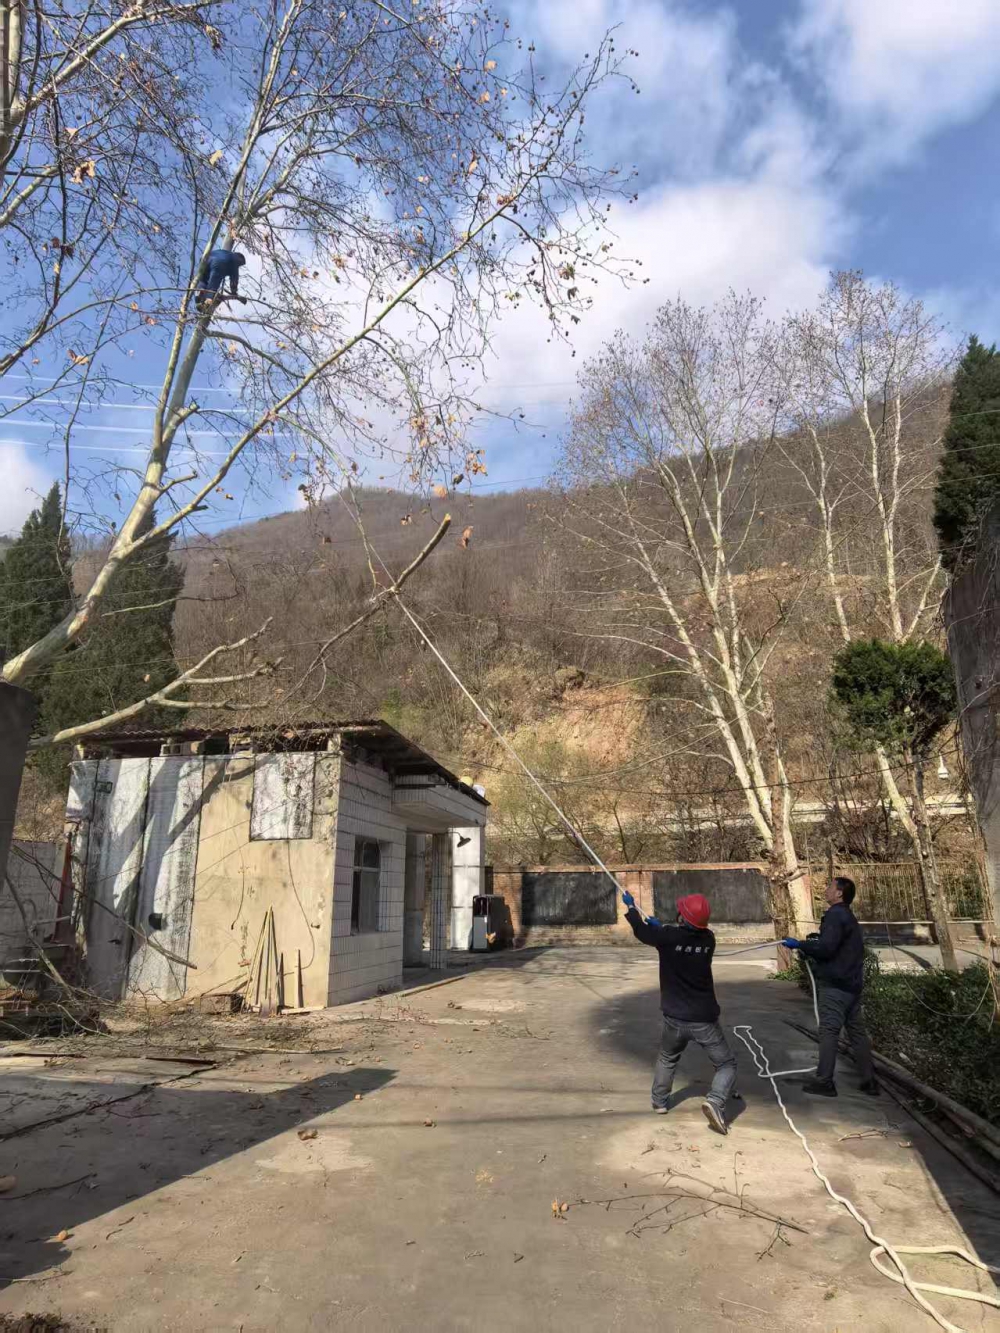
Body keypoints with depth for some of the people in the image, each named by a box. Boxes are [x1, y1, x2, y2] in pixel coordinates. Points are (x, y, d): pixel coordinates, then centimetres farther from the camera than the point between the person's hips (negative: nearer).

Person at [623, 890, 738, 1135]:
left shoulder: (668, 937, -15)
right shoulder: (708, 939, -5)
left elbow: (641, 931, 5)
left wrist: (630, 906, 21)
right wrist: (660, 925, 28)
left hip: (675, 1018, 1)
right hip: (705, 1019, 0)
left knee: (667, 1058, 27)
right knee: (726, 1064, 10)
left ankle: (659, 1101, 36)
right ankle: (715, 1101, -14)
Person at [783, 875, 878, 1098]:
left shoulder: (835, 915, -15)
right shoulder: (849, 917, 18)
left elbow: (826, 947, -24)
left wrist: (800, 944, -12)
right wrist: (809, 949, 17)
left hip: (835, 984, -10)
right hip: (852, 983, 10)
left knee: (829, 1032, -5)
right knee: (857, 1032, 13)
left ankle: (824, 1081, -3)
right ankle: (869, 1081, 18)